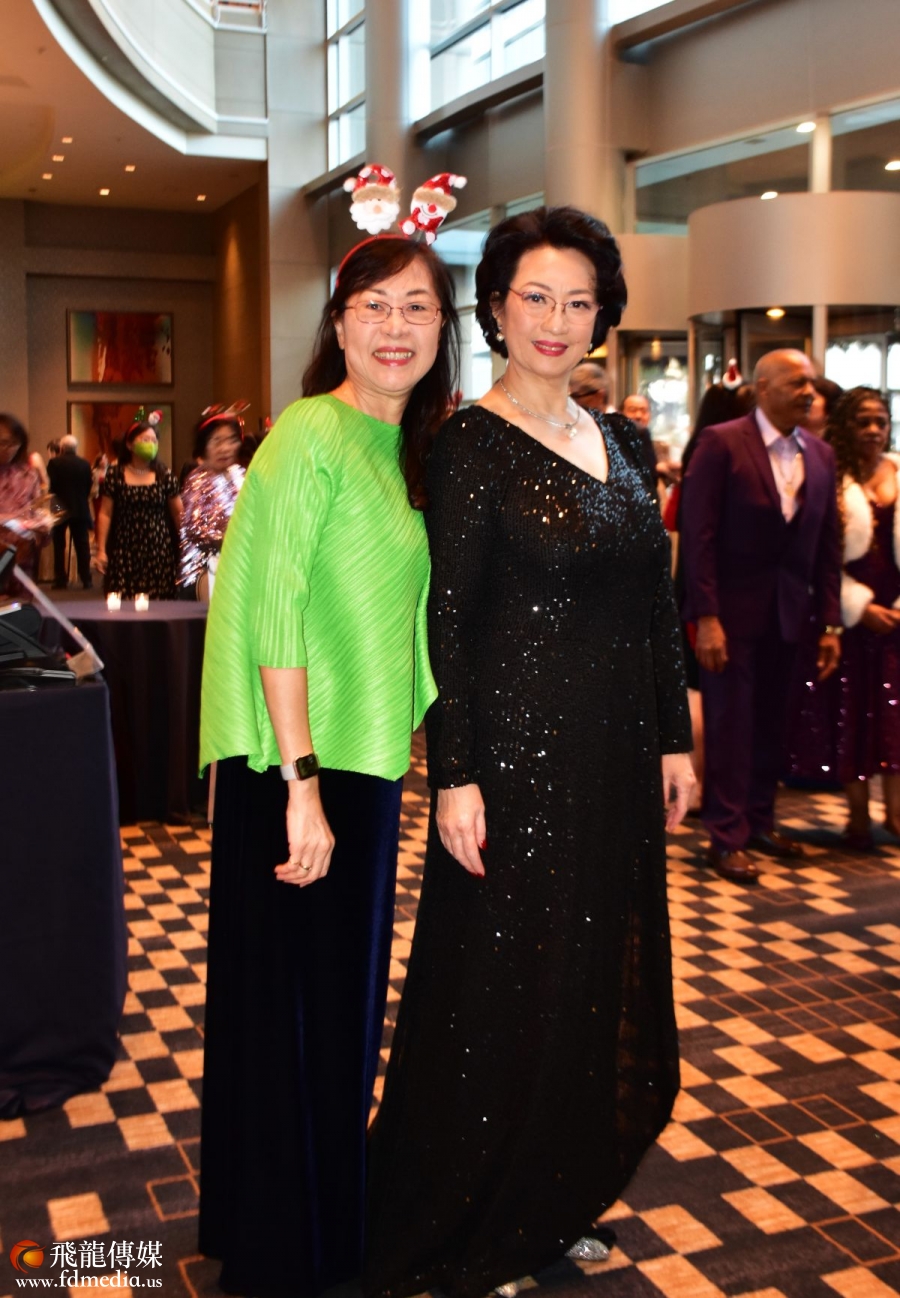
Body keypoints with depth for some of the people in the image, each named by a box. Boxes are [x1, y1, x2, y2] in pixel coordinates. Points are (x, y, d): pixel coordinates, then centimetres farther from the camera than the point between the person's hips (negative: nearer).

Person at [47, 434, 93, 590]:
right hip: (80, 509, 2)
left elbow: (51, 485, -10)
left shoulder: (54, 463, -9)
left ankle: (61, 580, 4)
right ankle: (86, 580, 2)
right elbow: (89, 486, 0)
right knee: (82, 546, 5)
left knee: (59, 546, 6)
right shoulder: (85, 463, -2)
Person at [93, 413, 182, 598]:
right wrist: (101, 550, -1)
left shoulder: (165, 476, 6)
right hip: (124, 552, 0)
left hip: (159, 552, 1)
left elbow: (178, 514, 7)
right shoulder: (115, 475, 4)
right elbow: (105, 514, 4)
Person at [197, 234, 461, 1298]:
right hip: (294, 771, -8)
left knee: (343, 1005, 20)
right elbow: (273, 614, -19)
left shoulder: (405, 447, 12)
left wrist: (348, 779, 13)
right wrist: (301, 787, -22)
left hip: (362, 762, 9)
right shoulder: (310, 434, -14)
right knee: (290, 1014, 5)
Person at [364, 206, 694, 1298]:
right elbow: (445, 620, -13)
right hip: (518, 753, -7)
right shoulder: (471, 447, -9)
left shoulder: (618, 440, 11)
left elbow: (655, 603, 13)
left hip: (616, 757, 7)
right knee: (505, 993, 4)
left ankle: (554, 1207, 35)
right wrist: (454, 777, -17)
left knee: (603, 989, 15)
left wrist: (673, 737, 11)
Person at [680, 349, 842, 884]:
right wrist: (705, 618, -17)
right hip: (731, 609, -5)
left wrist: (830, 622, 4)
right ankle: (727, 836, 12)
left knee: (772, 724, 12)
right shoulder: (721, 443, -10)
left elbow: (828, 545, 8)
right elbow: (698, 534, -13)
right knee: (731, 724, 2)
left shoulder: (821, 455, 7)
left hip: (787, 613, 5)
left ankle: (760, 822, 27)